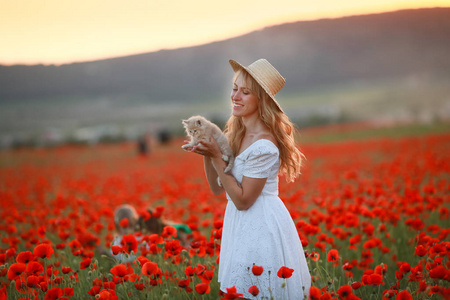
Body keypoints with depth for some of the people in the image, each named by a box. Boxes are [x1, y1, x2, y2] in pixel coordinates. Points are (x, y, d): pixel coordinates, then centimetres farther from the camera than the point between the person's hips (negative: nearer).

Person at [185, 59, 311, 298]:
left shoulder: (263, 145, -21)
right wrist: (207, 155, -7)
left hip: (261, 229, -9)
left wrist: (217, 157, -19)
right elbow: (217, 188, 8)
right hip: (242, 226, 9)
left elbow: (242, 200, -18)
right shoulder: (237, 134, 5)